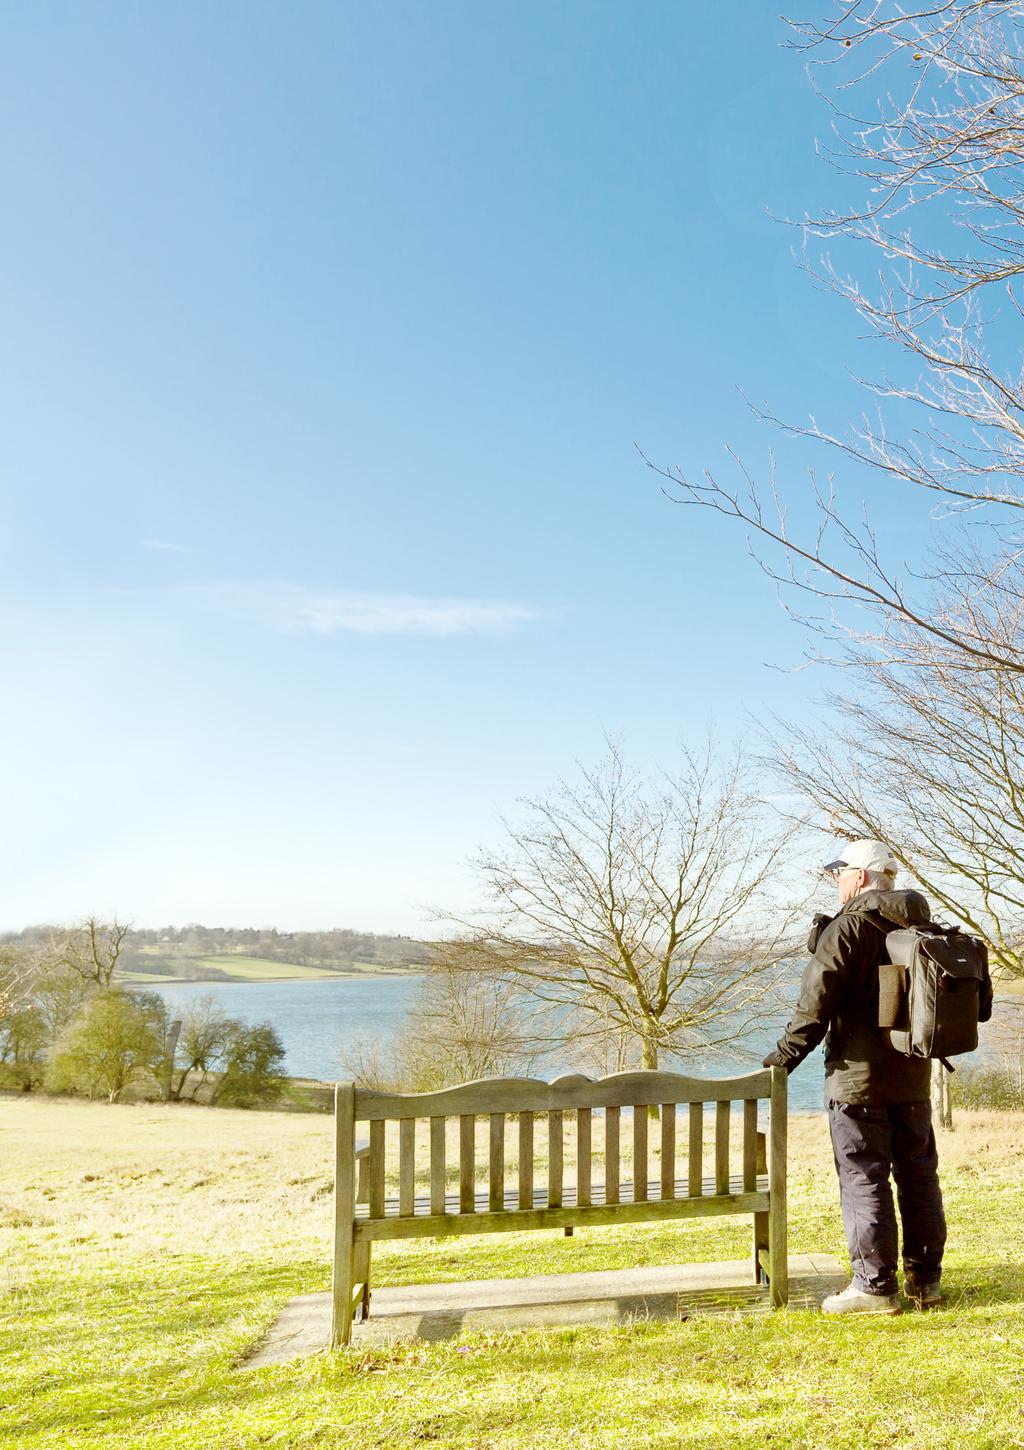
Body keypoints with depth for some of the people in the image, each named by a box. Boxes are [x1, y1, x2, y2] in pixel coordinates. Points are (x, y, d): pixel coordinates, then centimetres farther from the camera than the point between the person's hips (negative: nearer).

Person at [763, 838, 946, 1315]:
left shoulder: (848, 927, -13)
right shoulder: (919, 927, 10)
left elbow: (817, 1000, -15)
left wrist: (788, 1053, -7)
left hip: (859, 1076, -8)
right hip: (913, 1077, 8)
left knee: (864, 1179, -2)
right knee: (919, 1175, 13)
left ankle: (875, 1286, 1)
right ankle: (925, 1280, 21)